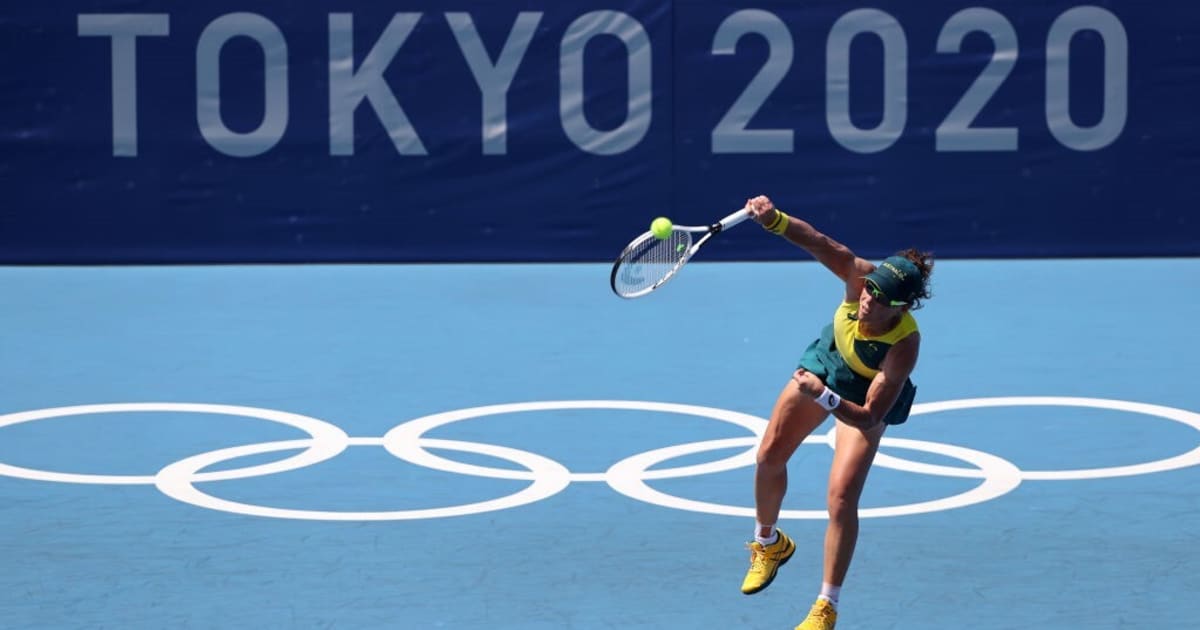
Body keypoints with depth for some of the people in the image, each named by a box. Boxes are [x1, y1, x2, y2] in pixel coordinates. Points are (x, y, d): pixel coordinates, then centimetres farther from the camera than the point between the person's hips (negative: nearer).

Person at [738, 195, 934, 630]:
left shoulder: (904, 345, -40)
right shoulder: (861, 277, -33)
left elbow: (869, 417, -38)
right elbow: (824, 246, -47)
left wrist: (824, 398, -52)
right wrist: (775, 220, -65)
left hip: (865, 401, -5)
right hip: (825, 362, 5)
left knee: (842, 497, -15)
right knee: (770, 456, 11)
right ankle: (768, 544, 41)